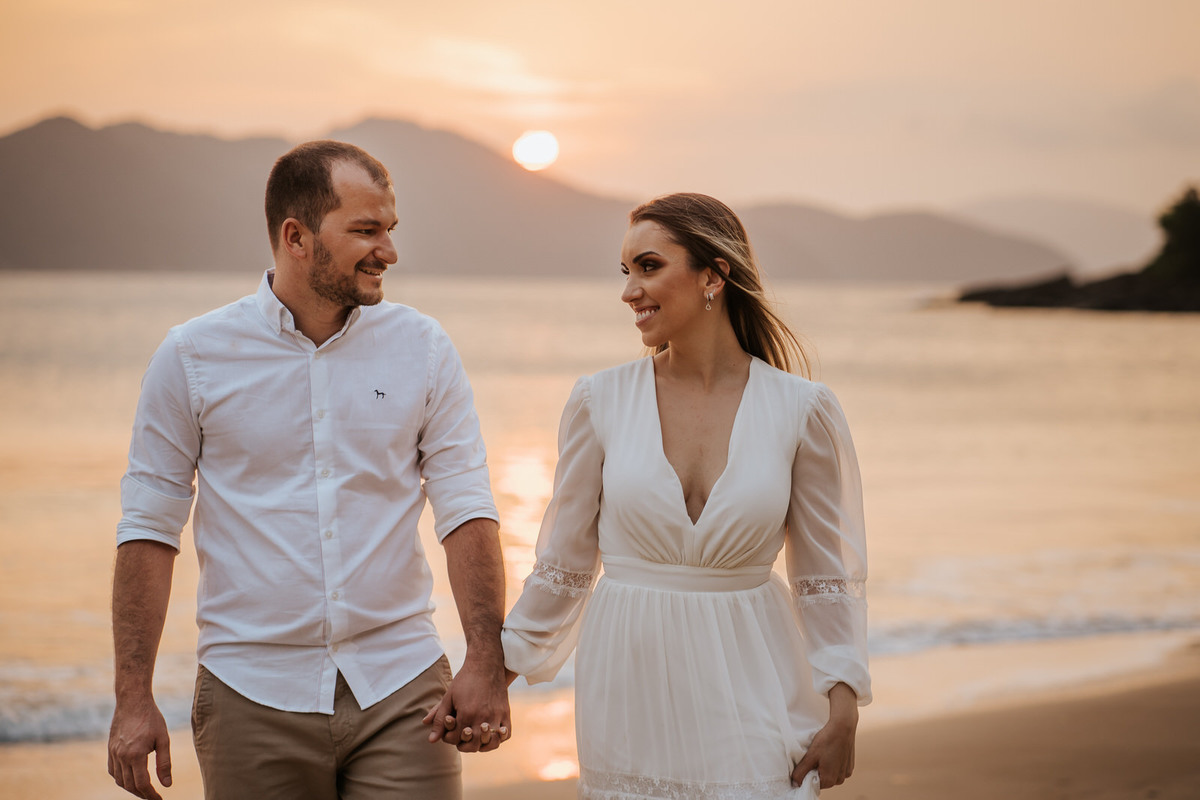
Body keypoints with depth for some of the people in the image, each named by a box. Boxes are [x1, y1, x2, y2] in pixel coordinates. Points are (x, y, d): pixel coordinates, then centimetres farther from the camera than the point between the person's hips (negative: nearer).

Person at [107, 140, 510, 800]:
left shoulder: (423, 350, 3)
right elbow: (148, 528, 1)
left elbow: (466, 510, 2)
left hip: (400, 685, 1)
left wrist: (486, 661, -10)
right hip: (255, 698, -1)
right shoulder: (193, 356, 0)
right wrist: (133, 697, -4)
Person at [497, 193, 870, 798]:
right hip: (630, 691, 1)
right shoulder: (600, 401, -1)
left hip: (750, 692, -1)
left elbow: (828, 574, 2)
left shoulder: (801, 409, -4)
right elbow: (564, 565, 8)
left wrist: (842, 712, -4)